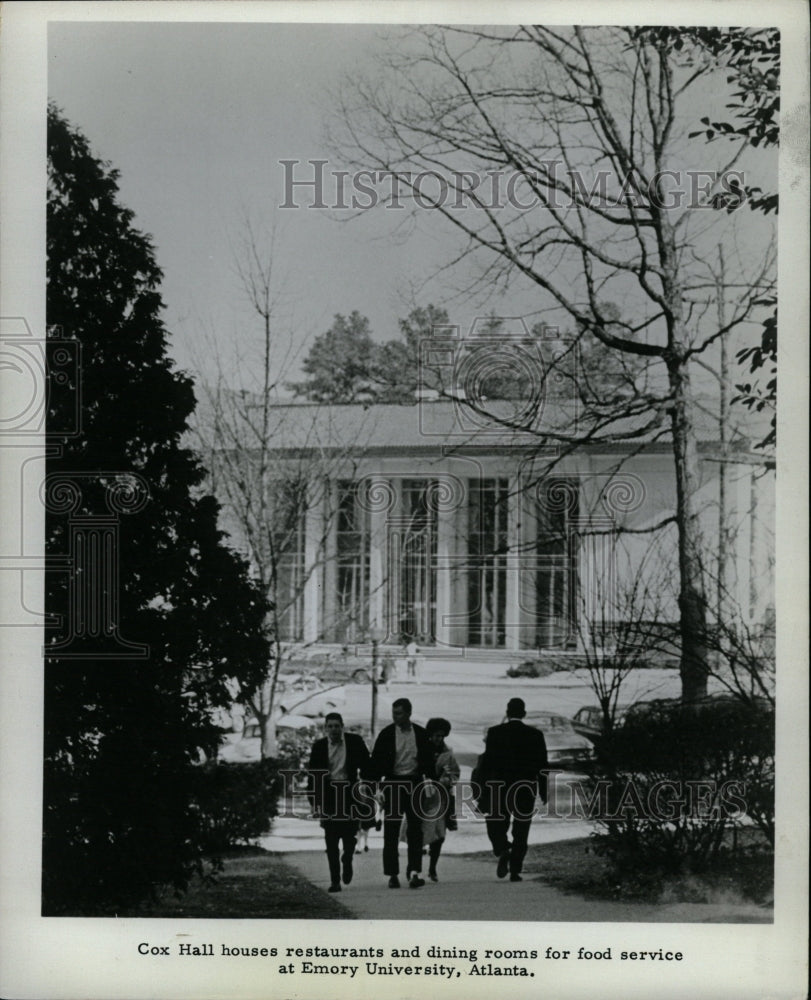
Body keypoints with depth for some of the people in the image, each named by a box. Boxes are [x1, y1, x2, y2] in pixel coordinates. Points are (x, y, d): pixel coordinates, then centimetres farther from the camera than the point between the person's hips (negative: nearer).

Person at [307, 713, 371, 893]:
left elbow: (366, 767, 6)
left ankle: (347, 860, 32)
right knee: (331, 840, -2)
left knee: (350, 834, -1)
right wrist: (314, 801, -1)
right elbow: (312, 775, 4)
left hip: (350, 792, 0)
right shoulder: (319, 746, 0)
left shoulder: (355, 742, -1)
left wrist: (368, 793, 1)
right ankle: (335, 881, 2)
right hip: (328, 795, 0)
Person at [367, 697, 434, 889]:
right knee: (391, 831, 1)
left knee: (415, 830, -3)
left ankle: (414, 872, -3)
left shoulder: (420, 734, 3)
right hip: (393, 784, -1)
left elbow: (428, 760, 9)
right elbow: (376, 761, 1)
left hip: (414, 783, 1)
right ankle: (392, 875, 6)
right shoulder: (386, 734, -1)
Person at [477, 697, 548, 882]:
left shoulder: (494, 732, -4)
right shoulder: (535, 735, 0)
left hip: (499, 790, -1)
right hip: (526, 791, 1)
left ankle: (502, 850, -17)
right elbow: (542, 766, 1)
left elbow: (486, 763, -7)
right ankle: (515, 870, 5)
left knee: (496, 826, 11)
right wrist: (544, 793, 8)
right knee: (521, 833, 9)